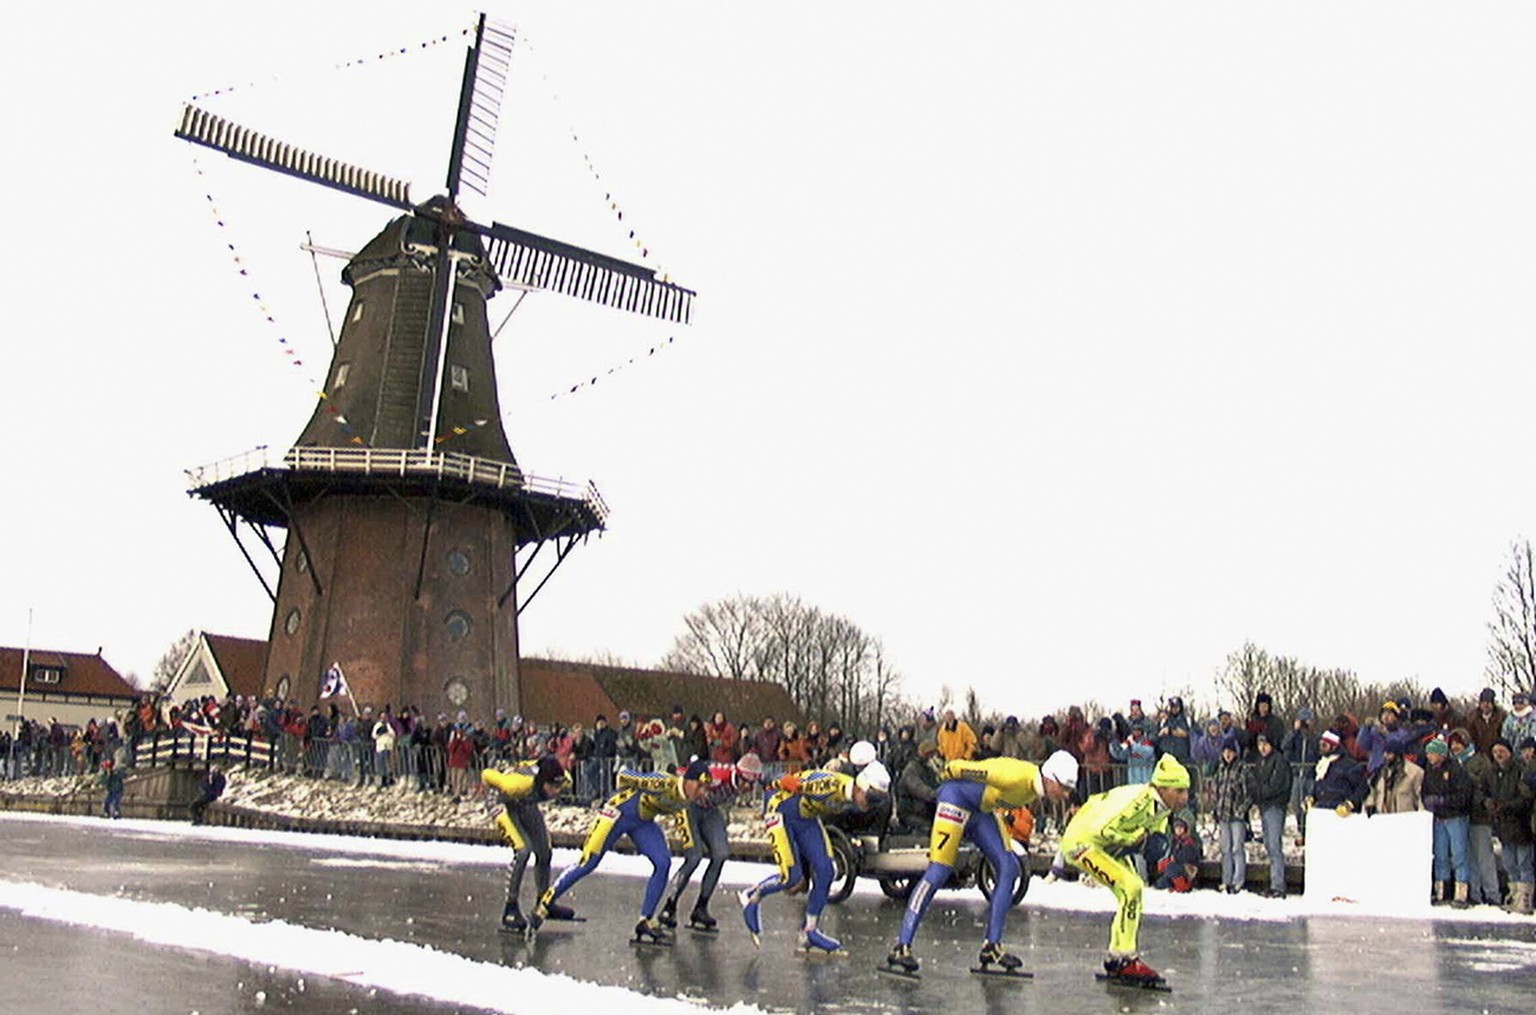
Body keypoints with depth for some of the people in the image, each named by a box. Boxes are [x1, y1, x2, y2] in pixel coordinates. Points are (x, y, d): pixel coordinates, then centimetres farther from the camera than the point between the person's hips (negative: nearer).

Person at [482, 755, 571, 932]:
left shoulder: (564, 780, -30)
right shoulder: (519, 784, -45)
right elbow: (487, 775, -30)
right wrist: (499, 792, -10)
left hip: (528, 805, 6)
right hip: (508, 805, -6)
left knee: (544, 853, 9)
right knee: (523, 851, -22)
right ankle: (510, 909, -14)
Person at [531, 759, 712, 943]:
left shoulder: (687, 797, -11)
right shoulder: (664, 783, -33)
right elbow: (624, 776, -23)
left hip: (643, 821, 7)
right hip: (619, 813, -6)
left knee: (663, 863, -12)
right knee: (587, 864, -8)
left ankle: (646, 921, -2)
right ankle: (544, 905, 6)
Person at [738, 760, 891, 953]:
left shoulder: (855, 801, -9)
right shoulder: (831, 786, -36)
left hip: (808, 818, 8)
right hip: (783, 812, -8)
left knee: (825, 871, -3)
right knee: (791, 876, -15)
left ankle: (809, 932, 10)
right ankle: (751, 897, 13)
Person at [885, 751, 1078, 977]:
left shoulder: (1038, 788, -4)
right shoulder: (1017, 776, -32)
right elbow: (960, 768, -23)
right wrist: (947, 774, -5)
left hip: (984, 808, 9)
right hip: (957, 795, -9)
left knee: (1008, 869, -3)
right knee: (939, 871, -16)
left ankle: (992, 946, 2)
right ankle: (901, 946, -15)